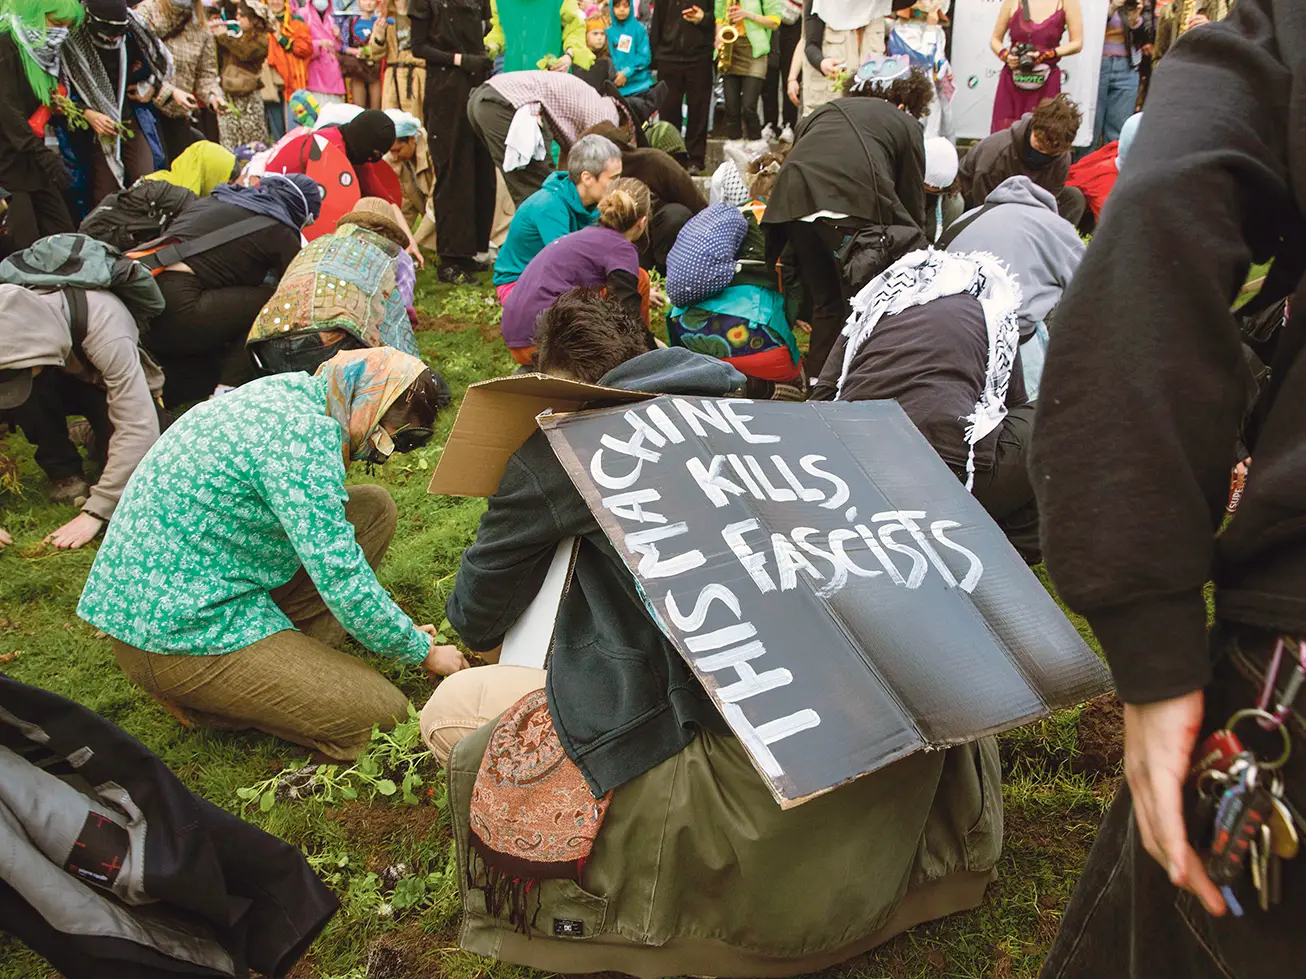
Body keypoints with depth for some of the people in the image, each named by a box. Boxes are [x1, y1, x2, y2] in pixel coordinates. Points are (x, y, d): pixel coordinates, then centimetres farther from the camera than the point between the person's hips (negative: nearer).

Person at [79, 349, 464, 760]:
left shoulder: (288, 389, 8)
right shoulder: (303, 434, -22)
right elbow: (339, 575, -23)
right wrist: (423, 651, -9)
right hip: (178, 638, -10)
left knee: (375, 508, 8)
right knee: (384, 716, -13)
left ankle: (295, 664, 7)